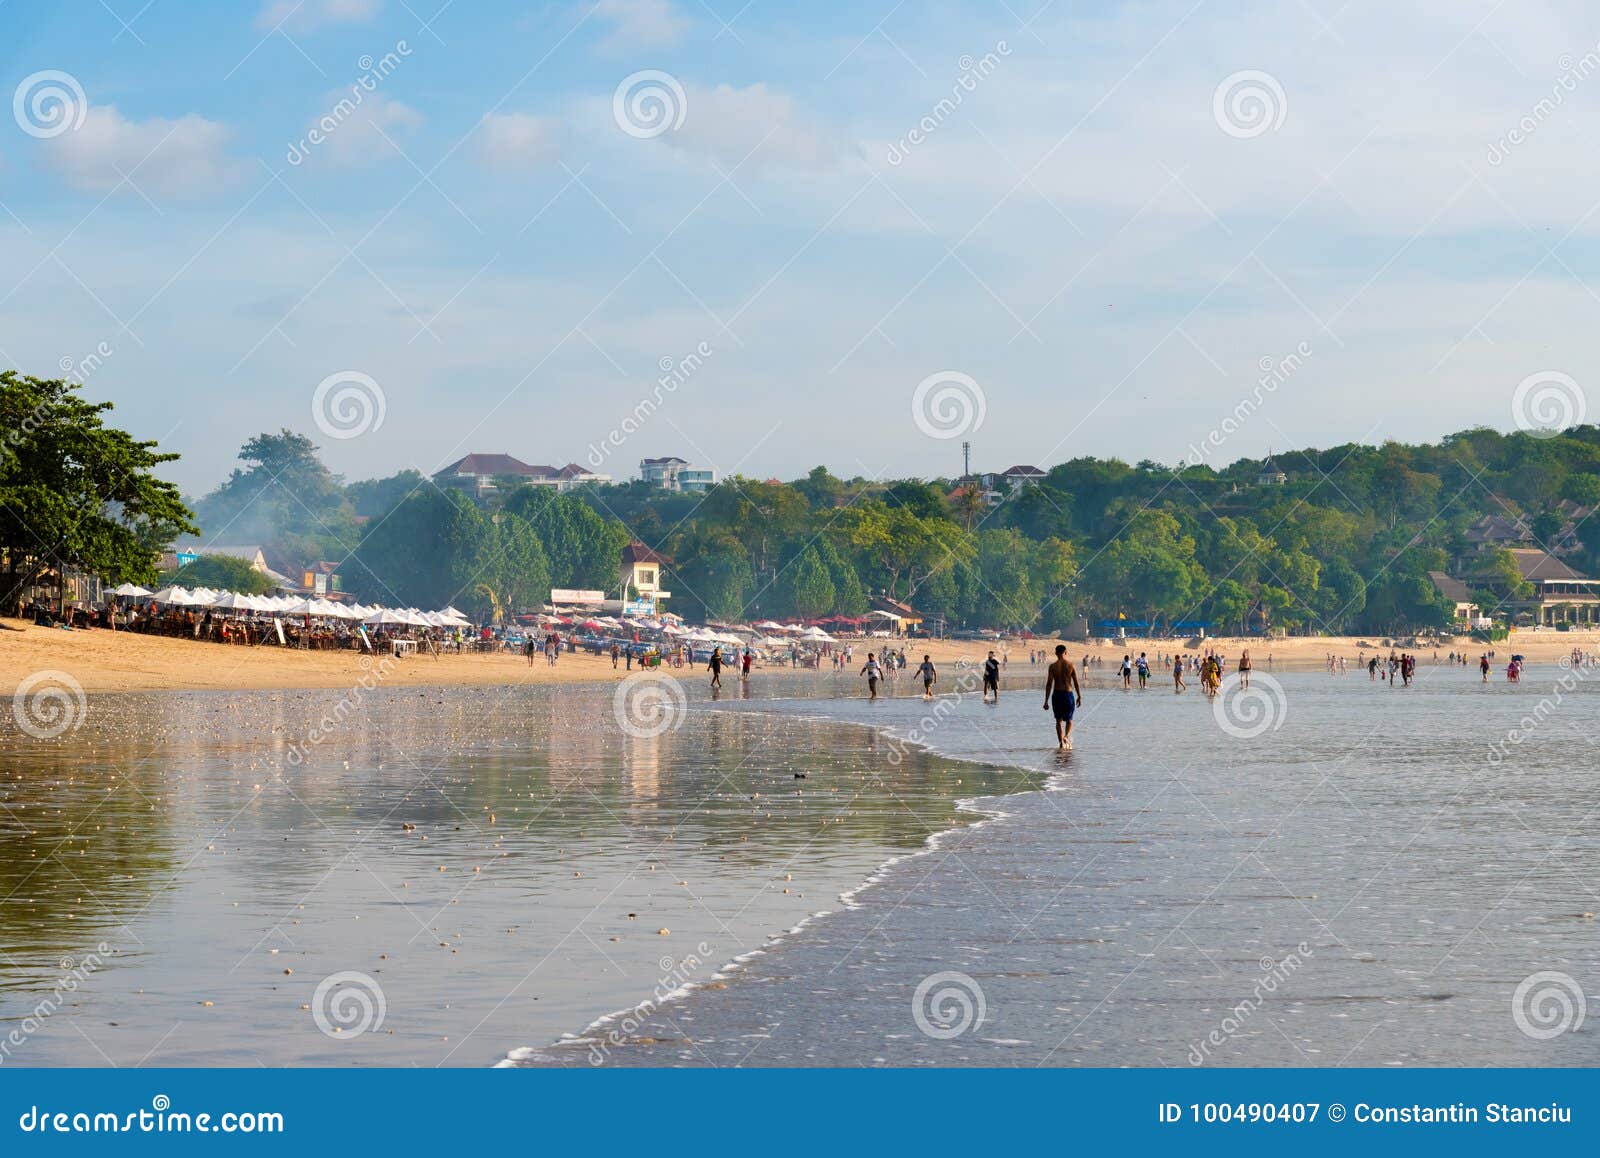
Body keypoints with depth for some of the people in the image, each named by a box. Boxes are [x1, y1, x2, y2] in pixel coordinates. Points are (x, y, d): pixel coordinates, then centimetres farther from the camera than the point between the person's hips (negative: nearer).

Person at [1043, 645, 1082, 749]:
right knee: (1069, 720, 13)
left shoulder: (1052, 666, -5)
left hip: (1057, 695, 0)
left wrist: (1046, 701, -3)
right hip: (1068, 694, 0)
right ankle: (1066, 736, -13)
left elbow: (1049, 684, -6)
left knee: (1059, 721, 15)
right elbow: (1076, 683, -3)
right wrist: (1079, 696, 8)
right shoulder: (1071, 665, -4)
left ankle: (1061, 742, 13)